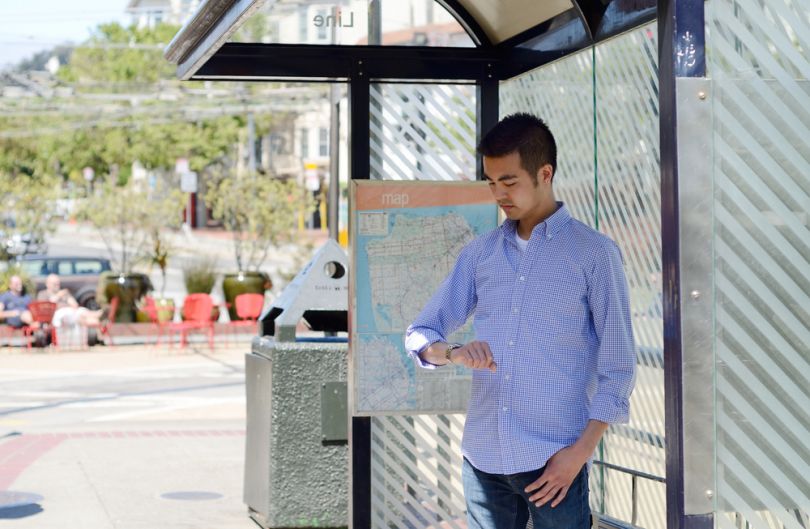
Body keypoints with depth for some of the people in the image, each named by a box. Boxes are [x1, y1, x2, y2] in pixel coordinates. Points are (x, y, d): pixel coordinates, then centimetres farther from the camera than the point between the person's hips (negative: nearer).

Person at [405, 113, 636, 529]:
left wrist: (580, 451, -11)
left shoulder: (594, 253, -2)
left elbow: (618, 367, -3)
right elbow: (419, 334, 11)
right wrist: (453, 352, -11)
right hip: (483, 456, 4)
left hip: (554, 460, -4)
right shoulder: (479, 253, 11)